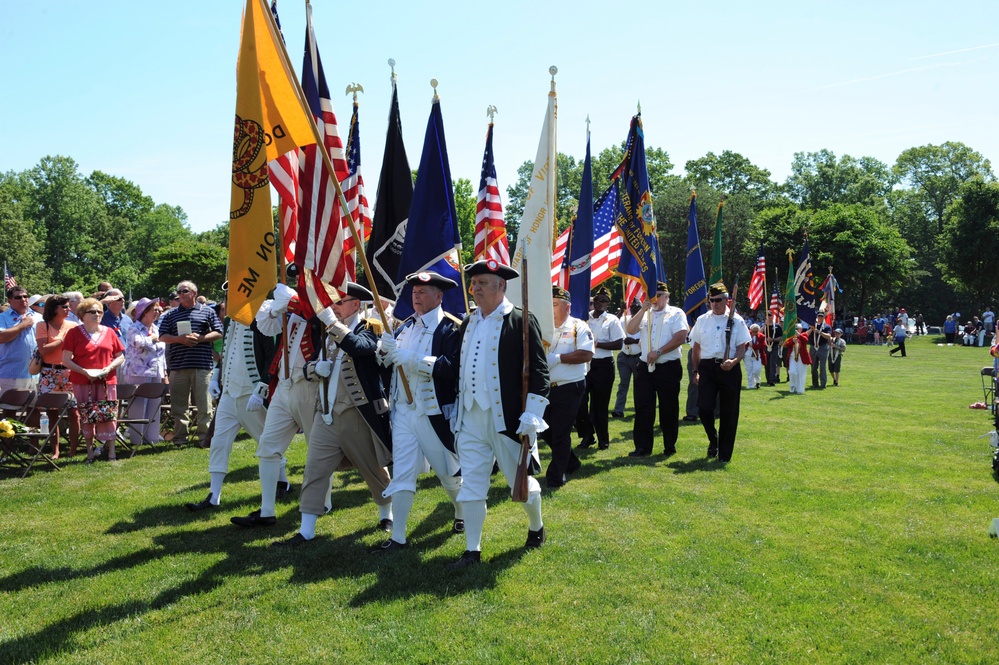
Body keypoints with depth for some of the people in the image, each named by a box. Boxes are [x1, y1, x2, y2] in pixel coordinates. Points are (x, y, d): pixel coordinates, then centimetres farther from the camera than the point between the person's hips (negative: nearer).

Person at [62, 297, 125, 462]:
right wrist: (84, 371, -13)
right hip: (83, 383, -1)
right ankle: (90, 452, 13)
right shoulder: (74, 333, 2)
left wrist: (109, 368, -6)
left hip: (107, 382, 1)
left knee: (108, 416, -4)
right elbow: (66, 360, -1)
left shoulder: (109, 332, 10)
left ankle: (111, 452, 0)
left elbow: (120, 356, 12)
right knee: (86, 417, 3)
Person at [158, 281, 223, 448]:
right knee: (179, 404, 5)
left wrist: (199, 338, -8)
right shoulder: (170, 315, 16)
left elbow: (218, 333, 6)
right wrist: (180, 339, -9)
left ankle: (204, 437, 4)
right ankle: (180, 438, 12)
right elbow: (163, 337, 9)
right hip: (178, 365, 2)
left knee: (204, 403, -2)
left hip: (202, 364, -2)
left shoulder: (207, 312, 11)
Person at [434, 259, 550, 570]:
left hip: (508, 420, -5)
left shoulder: (521, 321, -7)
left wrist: (531, 414, -17)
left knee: (521, 480, 11)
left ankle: (536, 528, 38)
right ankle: (472, 550, 17)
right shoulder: (468, 324, 12)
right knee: (471, 485, 7)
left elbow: (538, 369, -11)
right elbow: (454, 366, 10)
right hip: (470, 419, 5)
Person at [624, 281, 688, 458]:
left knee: (669, 408, 4)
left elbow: (680, 337, -12)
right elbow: (631, 331, 1)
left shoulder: (676, 314, 1)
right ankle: (642, 447, 6)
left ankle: (670, 446, 17)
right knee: (643, 408, 1)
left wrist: (658, 352, -15)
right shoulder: (645, 314, 15)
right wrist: (643, 309, -7)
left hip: (668, 368, -4)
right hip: (645, 368, 4)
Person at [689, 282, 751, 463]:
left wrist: (733, 361, -19)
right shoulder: (702, 320, 9)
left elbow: (742, 348, 0)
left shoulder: (736, 321, 1)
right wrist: (697, 370, 11)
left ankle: (725, 453, 16)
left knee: (728, 412, 3)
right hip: (707, 367, 2)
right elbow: (696, 347, 15)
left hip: (729, 369, -1)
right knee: (704, 407, -9)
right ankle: (713, 440, 19)